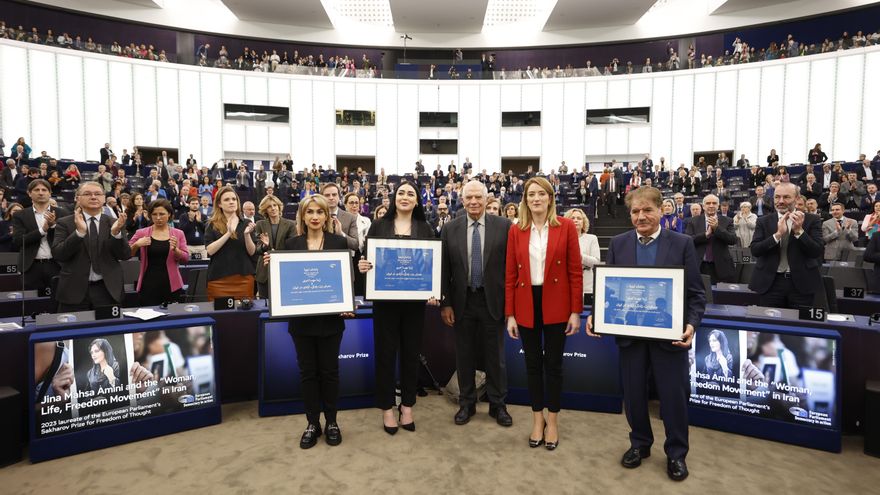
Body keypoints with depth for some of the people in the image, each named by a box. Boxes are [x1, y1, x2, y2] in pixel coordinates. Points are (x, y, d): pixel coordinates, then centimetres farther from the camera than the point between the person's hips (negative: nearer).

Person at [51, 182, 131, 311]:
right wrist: (79, 232, -22)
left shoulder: (115, 223, 4)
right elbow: (57, 254, -9)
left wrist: (116, 232, -20)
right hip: (74, 290, -1)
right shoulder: (64, 223, 2)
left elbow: (125, 255, -3)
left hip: (108, 290, 1)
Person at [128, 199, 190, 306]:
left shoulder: (178, 234, 5)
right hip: (148, 285, 0)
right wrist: (136, 245, -12)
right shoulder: (142, 233, 5)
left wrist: (175, 249, -17)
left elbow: (186, 258, 0)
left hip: (171, 285, 0)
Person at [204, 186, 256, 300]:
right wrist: (228, 233, -18)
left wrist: (247, 235, -16)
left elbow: (252, 252, 1)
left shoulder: (246, 224, 8)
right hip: (219, 278, -1)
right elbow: (210, 250, -9)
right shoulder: (212, 225, 4)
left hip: (244, 277, 1)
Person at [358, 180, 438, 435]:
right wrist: (362, 266, -18)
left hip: (415, 299, 1)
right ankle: (387, 407, 21)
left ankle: (407, 405, 27)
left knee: (411, 352, 10)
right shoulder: (379, 225, 2)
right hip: (385, 299, -1)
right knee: (385, 352, 6)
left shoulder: (425, 228, 5)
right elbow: (366, 257, 4)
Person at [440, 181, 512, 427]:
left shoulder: (504, 227, -4)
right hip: (462, 301, 2)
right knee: (464, 355, 13)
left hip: (493, 301, -1)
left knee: (495, 356, 10)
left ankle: (497, 404, 28)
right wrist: (445, 303, -2)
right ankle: (466, 403, 30)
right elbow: (444, 269, 2)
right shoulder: (450, 229, 0)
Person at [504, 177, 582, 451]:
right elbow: (510, 275, 2)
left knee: (553, 363, 9)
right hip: (526, 305, 2)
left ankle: (553, 420, 26)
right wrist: (510, 314, 0)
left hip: (556, 305, -1)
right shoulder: (516, 231, 1)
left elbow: (575, 271, -3)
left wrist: (576, 311, -6)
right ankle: (537, 419, 28)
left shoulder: (566, 227, -3)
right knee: (532, 363, 11)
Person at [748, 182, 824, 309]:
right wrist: (778, 234, -20)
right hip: (771, 282, 1)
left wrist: (799, 231, -20)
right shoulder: (763, 221, 4)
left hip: (801, 283, -1)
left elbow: (818, 252, -8)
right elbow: (755, 250, -8)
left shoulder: (812, 220, 1)